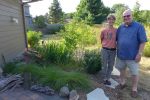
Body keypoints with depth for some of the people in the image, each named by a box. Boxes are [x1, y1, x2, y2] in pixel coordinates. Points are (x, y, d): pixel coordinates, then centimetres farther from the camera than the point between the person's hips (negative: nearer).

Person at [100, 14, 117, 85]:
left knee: (111, 65, 12)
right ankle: (105, 78, 27)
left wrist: (114, 45, 7)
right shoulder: (104, 30, -6)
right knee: (104, 65, 8)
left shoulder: (116, 30, -5)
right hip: (105, 50, -1)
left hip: (113, 51, 1)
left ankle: (108, 78, 29)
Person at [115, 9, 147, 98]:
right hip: (121, 54, 5)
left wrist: (139, 54, -15)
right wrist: (117, 50, 9)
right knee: (122, 69, 19)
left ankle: (134, 89, 25)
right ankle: (122, 83, 41)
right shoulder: (120, 27, 5)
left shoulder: (139, 26, -9)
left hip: (132, 56, -4)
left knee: (134, 73, 6)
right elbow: (116, 39, 13)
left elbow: (143, 41, -11)